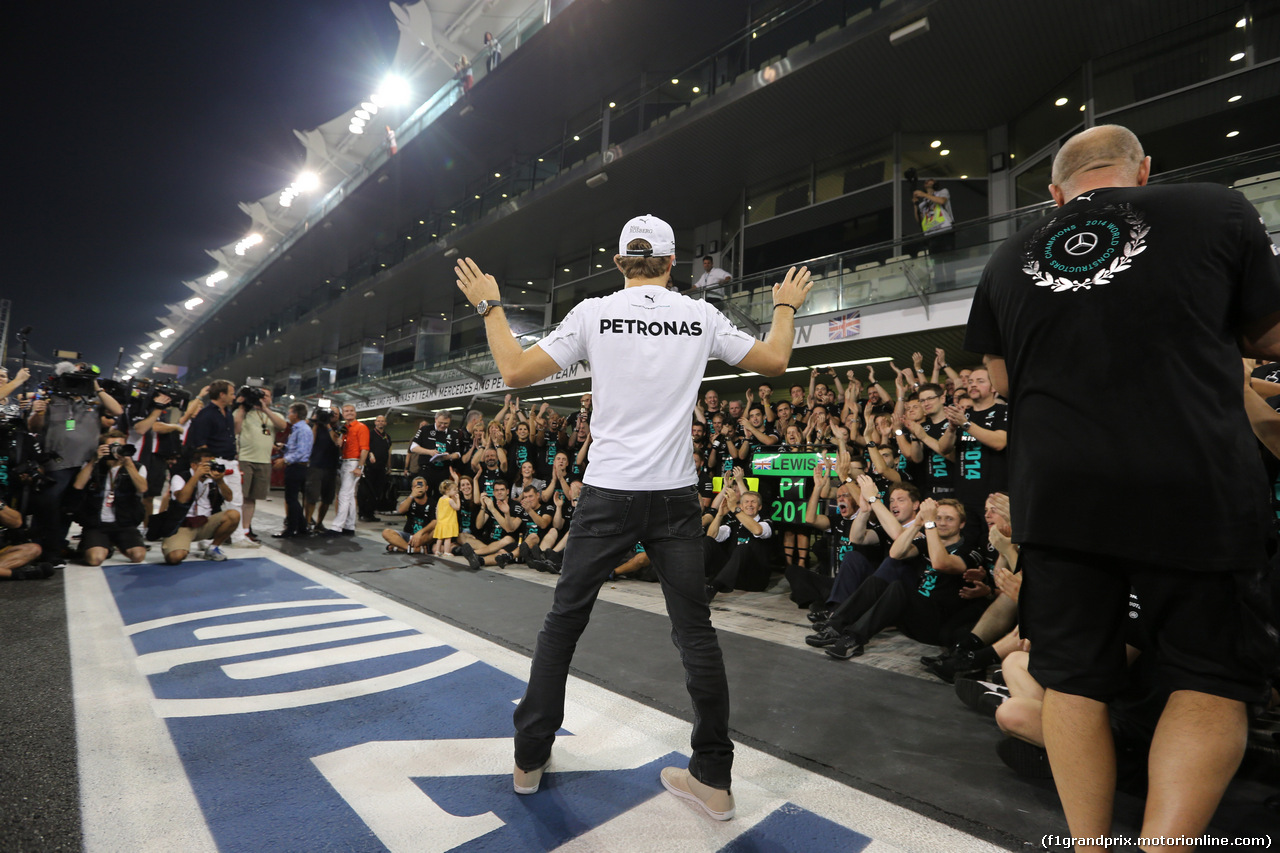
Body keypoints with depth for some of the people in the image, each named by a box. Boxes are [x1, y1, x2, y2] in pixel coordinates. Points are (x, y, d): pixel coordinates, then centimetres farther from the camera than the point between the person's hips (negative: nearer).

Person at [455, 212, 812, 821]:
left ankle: (530, 758, 29)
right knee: (695, 632, 11)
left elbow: (515, 372, -1)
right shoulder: (700, 316, 3)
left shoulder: (594, 313, -2)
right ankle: (714, 779, 22)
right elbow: (774, 362, 12)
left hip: (608, 495, -1)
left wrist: (489, 306, 14)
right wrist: (786, 307, 30)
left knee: (562, 623, 14)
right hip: (676, 497, 2)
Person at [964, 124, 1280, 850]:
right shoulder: (1217, 209, 3)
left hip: (1056, 493, 2)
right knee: (1214, 678, 15)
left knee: (1073, 678, 13)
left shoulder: (1009, 260, 8)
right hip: (1193, 485, -1)